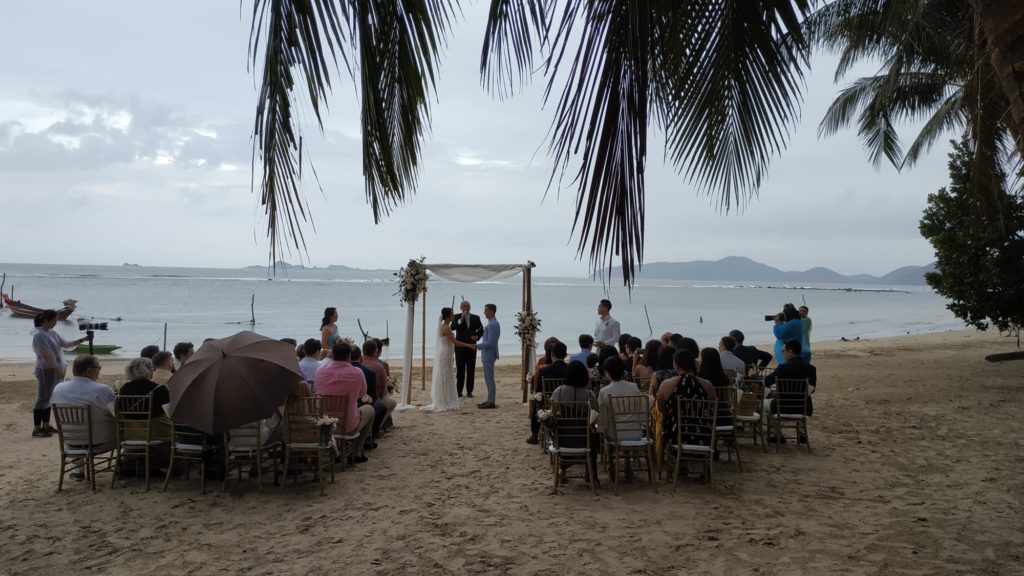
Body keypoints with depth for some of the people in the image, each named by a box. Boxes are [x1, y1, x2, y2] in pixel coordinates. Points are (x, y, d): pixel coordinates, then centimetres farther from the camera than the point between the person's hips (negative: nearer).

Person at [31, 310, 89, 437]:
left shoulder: (52, 333, 11)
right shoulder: (38, 335, -15)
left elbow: (66, 344, 18)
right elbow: (45, 355, -20)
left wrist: (83, 340, 7)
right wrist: (57, 370, -21)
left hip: (56, 370, 9)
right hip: (46, 370, -9)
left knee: (49, 398, 13)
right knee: (43, 398, -5)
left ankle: (46, 426, 20)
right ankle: (36, 429, -1)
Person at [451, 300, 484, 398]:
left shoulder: (475, 318, 5)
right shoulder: (457, 317, 0)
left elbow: (481, 330, 13)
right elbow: (452, 327, -18)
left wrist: (477, 336, -7)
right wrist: (461, 319, -28)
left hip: (471, 347, 2)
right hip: (460, 347, -2)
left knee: (471, 370, 3)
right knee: (460, 370, 0)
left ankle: (469, 391, 8)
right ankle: (459, 391, 7)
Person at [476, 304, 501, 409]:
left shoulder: (493, 325, -19)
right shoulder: (492, 323, 14)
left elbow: (490, 342, -23)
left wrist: (477, 346, -17)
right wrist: (479, 345, 15)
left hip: (489, 355, -10)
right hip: (487, 355, 10)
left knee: (489, 378, -6)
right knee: (489, 378, 15)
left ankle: (491, 402, -1)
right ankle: (490, 400, 21)